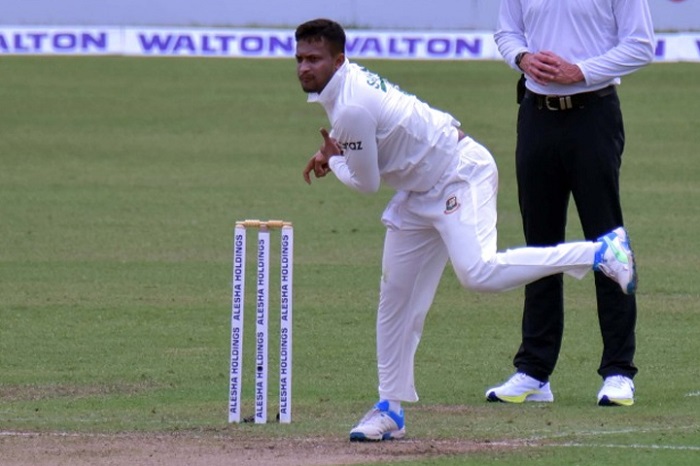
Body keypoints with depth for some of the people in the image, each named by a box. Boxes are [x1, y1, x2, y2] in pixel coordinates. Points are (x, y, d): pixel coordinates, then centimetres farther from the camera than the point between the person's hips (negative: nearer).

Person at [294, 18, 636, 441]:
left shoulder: (352, 107, -25)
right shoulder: (349, 81, 5)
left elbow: (367, 182, -16)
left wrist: (333, 162, 3)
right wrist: (332, 154, 9)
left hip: (459, 174, -10)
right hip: (421, 191, 10)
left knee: (478, 272, -30)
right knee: (397, 295, 9)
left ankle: (601, 251, -22)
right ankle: (392, 409, 15)